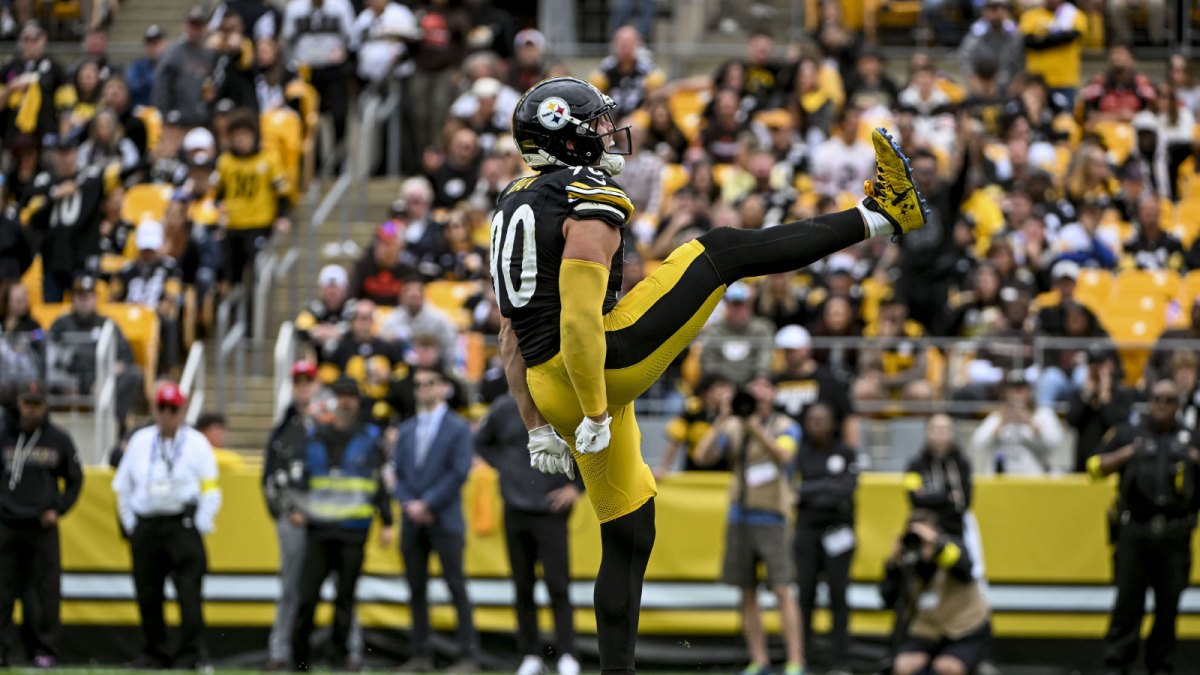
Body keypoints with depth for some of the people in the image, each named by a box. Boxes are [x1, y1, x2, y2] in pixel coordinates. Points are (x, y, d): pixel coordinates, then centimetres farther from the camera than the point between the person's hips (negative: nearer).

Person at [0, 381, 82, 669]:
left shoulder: (59, 439, 5)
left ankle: (45, 651, 5)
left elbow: (75, 480, 12)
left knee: (46, 591, -1)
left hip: (43, 526, -1)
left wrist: (58, 510, 1)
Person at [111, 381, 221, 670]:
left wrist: (200, 527, -7)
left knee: (189, 590, -12)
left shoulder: (197, 443, 3)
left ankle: (192, 653, -10)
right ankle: (154, 653, 14)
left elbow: (210, 491, 1)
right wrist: (130, 525, 10)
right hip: (145, 524, 4)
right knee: (147, 592, 5)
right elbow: (123, 486, 17)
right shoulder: (139, 441, 13)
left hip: (182, 524, -4)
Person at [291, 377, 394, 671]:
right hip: (318, 528, 1)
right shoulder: (315, 438, 12)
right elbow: (304, 478, 17)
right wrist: (297, 509, 1)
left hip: (354, 531, -1)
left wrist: (387, 523, 3)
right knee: (307, 593, -4)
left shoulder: (369, 439, 7)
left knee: (346, 595, 1)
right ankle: (300, 655, 5)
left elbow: (381, 483, 8)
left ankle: (340, 653, 10)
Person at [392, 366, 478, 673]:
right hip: (413, 521, 5)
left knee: (456, 587, -6)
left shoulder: (458, 428, 0)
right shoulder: (406, 430, 15)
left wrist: (427, 504, -12)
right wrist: (408, 504, -5)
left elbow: (459, 473, -8)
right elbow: (398, 471, 13)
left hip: (445, 521, -5)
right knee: (417, 589, 5)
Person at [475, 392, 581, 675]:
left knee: (557, 586, -10)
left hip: (551, 511, -3)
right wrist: (504, 466, 6)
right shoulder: (504, 408, 4)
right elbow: (481, 442, 21)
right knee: (523, 586, 6)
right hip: (515, 511, 3)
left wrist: (575, 486, -5)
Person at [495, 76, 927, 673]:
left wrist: (537, 426, 23)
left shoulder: (516, 206, 19)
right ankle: (881, 215, -2)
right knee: (720, 251, -3)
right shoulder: (590, 208, -10)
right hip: (595, 369, -9)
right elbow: (579, 321, -21)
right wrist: (595, 416, -19)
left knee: (629, 535, 16)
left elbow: (511, 341, 21)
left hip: (548, 389, 9)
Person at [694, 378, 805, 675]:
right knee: (748, 592, 5)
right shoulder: (733, 428, 9)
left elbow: (783, 455, -23)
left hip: (770, 517, -4)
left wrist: (757, 429, -36)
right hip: (739, 516, 4)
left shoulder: (785, 427, -2)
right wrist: (720, 423, -15)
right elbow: (702, 456, -2)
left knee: (782, 589, -12)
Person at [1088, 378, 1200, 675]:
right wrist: (1123, 455, -9)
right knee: (1128, 598, -3)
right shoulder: (1129, 434, 11)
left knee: (1169, 602, 2)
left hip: (1174, 534, 1)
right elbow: (1095, 468, 7)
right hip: (1135, 531, -1)